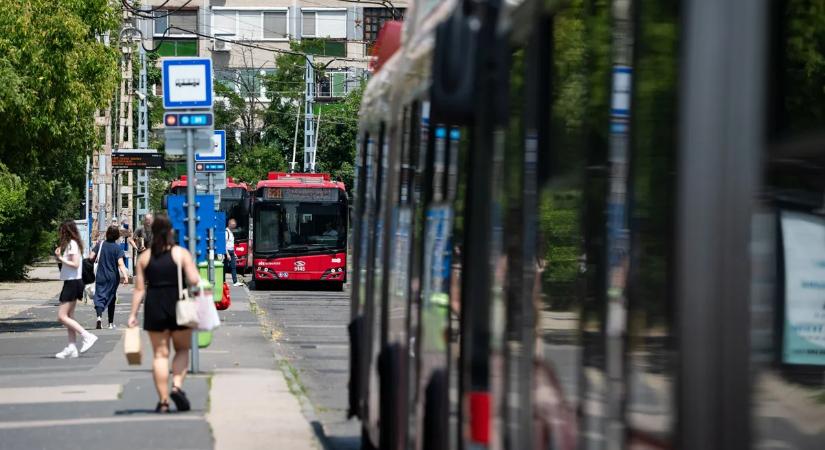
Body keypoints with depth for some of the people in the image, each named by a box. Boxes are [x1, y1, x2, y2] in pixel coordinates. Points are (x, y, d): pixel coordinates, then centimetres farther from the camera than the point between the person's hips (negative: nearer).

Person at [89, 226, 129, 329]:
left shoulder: (100, 244, -3)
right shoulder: (117, 248, -7)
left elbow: (91, 257, -4)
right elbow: (120, 263, -18)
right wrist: (125, 276, -24)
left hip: (100, 277, 0)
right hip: (113, 277, 0)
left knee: (99, 297, -5)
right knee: (111, 299, 15)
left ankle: (99, 317, -32)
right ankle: (111, 323, 22)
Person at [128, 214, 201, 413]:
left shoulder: (144, 257, 4)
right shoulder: (181, 253, -3)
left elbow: (139, 288, 2)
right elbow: (194, 280, -12)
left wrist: (133, 314, 5)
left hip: (154, 307, 2)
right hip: (178, 306, -2)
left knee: (160, 354, 6)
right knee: (182, 349, 14)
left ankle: (163, 401, 3)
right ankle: (177, 386, -8)